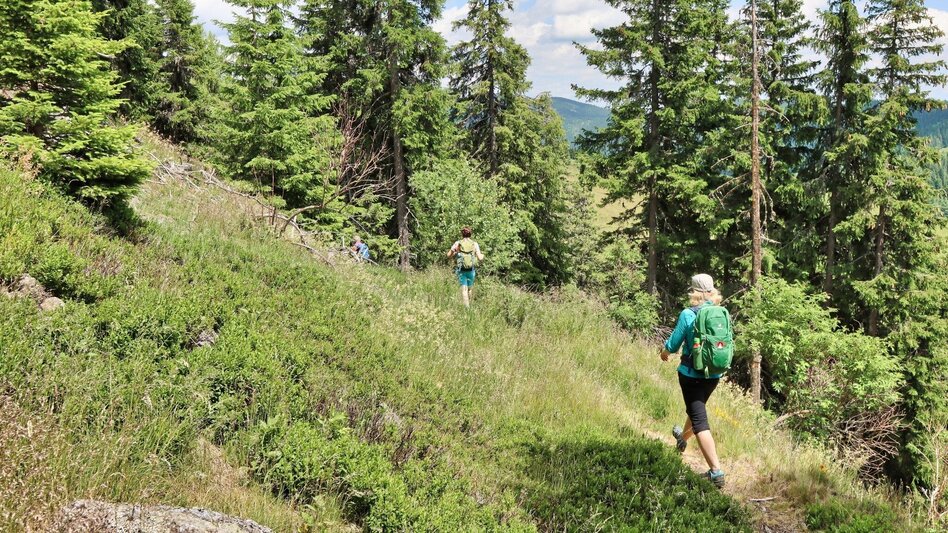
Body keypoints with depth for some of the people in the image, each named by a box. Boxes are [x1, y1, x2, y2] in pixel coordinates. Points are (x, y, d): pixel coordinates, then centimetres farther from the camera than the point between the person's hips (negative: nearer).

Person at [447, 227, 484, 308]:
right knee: (470, 288, 18)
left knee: (464, 288, 1)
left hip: (461, 270, -1)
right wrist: (483, 255, 18)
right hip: (471, 270, 1)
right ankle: (469, 304, 27)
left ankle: (466, 307, -7)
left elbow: (449, 255, -2)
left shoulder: (458, 243, -3)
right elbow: (480, 258, -5)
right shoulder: (475, 244, -2)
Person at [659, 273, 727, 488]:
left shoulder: (688, 315, -15)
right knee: (697, 407, 29)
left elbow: (673, 344, -8)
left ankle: (717, 472, -12)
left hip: (691, 374, -6)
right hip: (714, 374, 6)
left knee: (700, 420, -3)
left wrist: (665, 351, 15)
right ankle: (683, 437, 58)